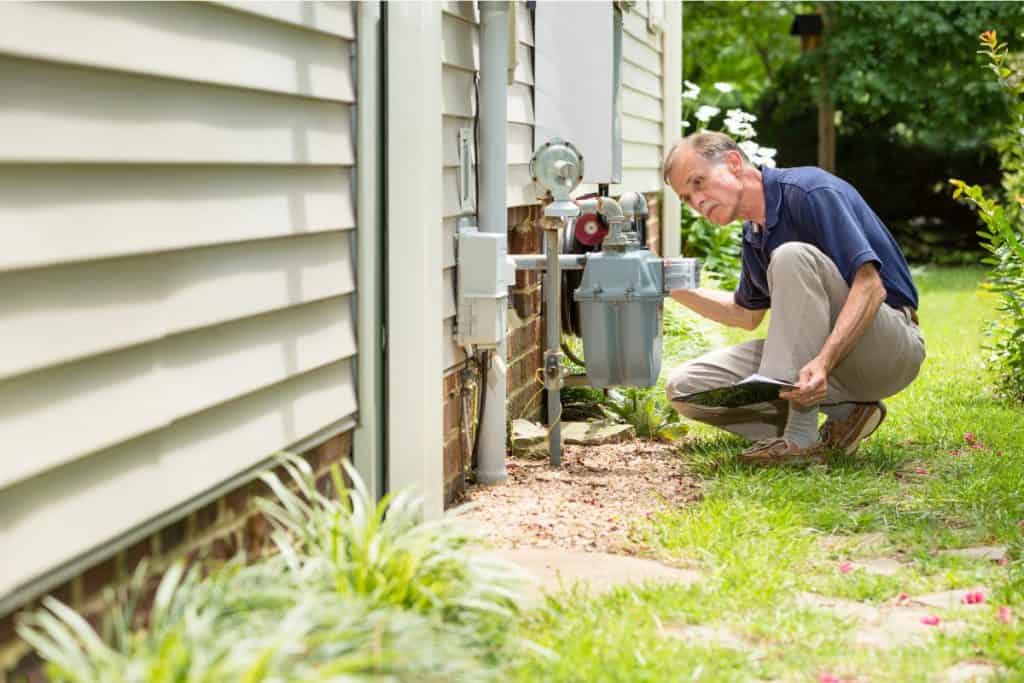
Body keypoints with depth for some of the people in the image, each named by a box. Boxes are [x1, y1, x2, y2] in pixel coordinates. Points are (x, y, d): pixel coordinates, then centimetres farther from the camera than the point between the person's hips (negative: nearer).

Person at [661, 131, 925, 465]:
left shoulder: (809, 191, -15)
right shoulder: (754, 236, 11)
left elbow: (869, 286, -25)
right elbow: (747, 314, 28)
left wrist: (823, 362, -38)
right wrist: (676, 289, 13)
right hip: (816, 354, 8)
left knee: (793, 256, -33)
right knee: (685, 387, -5)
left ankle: (801, 436, -31)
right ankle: (841, 413, -5)